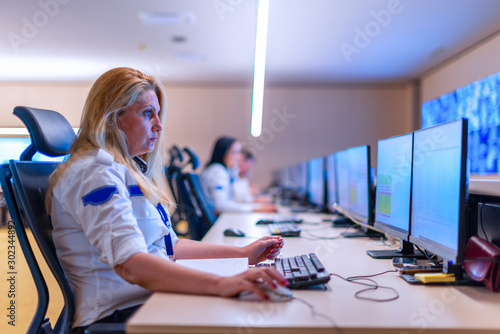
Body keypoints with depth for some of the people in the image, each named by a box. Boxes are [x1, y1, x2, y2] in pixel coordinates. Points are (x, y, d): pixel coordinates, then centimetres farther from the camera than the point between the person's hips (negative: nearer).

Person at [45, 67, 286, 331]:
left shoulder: (129, 168, 18)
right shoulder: (94, 171, -14)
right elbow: (128, 264, -29)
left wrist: (243, 254, 12)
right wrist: (221, 284, -40)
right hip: (116, 314, -9)